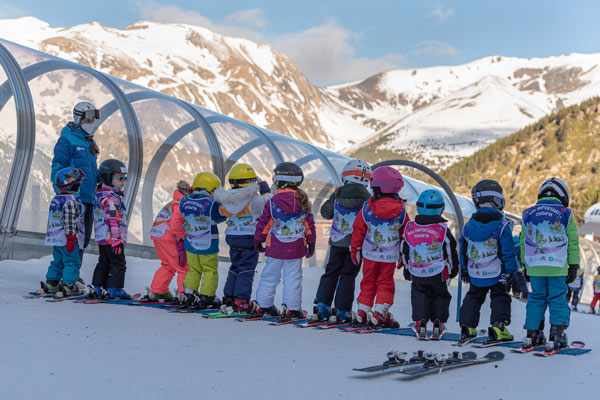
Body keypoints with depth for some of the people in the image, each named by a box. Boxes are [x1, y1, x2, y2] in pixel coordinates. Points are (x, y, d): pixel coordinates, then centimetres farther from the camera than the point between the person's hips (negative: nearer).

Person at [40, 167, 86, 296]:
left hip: (56, 238, 9)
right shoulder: (71, 201, -16)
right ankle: (68, 285, -5)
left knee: (58, 261, 16)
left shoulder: (56, 199, 14)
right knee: (72, 261, -3)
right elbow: (69, 221, -21)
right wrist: (71, 238, -19)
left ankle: (51, 283, 19)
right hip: (67, 238, -9)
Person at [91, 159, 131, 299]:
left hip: (101, 239, 10)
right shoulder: (111, 198, -16)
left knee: (103, 263, 15)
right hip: (112, 238, -10)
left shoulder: (100, 195, 16)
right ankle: (115, 289, -3)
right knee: (118, 264, -4)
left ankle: (98, 287, 19)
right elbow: (113, 220, -21)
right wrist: (116, 240, -22)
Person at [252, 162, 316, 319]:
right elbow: (309, 225, 4)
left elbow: (263, 224, -1)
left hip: (275, 247, 0)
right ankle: (292, 308, 2)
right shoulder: (303, 203, -2)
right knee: (293, 278, 5)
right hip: (296, 248, 0)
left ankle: (263, 304, 19)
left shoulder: (272, 203, -8)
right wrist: (311, 243, 14)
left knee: (270, 276, 11)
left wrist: (258, 240, 13)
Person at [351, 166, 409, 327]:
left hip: (370, 254, 1)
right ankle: (380, 311, 0)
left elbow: (358, 229, -2)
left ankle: (363, 310, 16)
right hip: (390, 256, 0)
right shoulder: (401, 210, -6)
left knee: (368, 282, 13)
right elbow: (405, 234, 3)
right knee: (386, 283, 9)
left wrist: (355, 249, 11)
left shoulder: (367, 207, -10)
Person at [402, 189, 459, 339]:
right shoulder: (443, 230, -13)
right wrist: (453, 269, 14)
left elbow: (405, 252, 7)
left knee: (419, 294, 19)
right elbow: (451, 252, -3)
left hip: (416, 274, 2)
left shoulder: (409, 228, -4)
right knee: (440, 295, 19)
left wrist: (407, 270, 20)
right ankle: (438, 323, 11)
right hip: (437, 273, -2)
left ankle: (420, 322, 4)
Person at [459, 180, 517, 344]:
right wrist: (510, 270, -5)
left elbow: (463, 249, 7)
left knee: (473, 297, 18)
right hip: (496, 273, -3)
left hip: (475, 274, 4)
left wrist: (464, 269, 17)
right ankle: (498, 327, -5)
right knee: (499, 298, 9)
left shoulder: (469, 225, -1)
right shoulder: (502, 224, -14)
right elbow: (508, 250, -13)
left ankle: (467, 327, 11)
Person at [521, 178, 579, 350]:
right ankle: (557, 335, -2)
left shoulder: (528, 214, 8)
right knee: (558, 299, 3)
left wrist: (526, 265, 20)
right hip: (557, 267, -3)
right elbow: (573, 243, 1)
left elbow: (523, 243, 13)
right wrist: (573, 266, 7)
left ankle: (533, 334, 13)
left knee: (536, 298, 12)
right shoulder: (565, 215, -1)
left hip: (535, 267, 3)